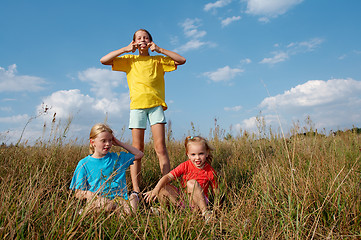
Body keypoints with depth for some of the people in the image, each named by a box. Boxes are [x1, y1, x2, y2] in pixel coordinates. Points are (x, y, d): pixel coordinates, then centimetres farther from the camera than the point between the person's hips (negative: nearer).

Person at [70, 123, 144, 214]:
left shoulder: (117, 158, 16)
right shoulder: (84, 164, 8)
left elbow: (139, 154, 22)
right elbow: (78, 193, 7)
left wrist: (120, 143, 15)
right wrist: (88, 194, -17)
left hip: (120, 199, 2)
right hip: (98, 201, -2)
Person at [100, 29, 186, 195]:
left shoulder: (158, 60, 17)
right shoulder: (129, 60, 18)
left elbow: (181, 60, 7)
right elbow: (104, 60, 10)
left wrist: (159, 49, 5)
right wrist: (126, 49, 5)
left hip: (156, 104, 0)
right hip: (137, 105, 1)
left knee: (160, 146, -8)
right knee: (137, 148, -3)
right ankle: (136, 189, -1)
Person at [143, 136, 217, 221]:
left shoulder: (210, 171, -7)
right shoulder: (185, 166, -6)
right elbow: (168, 177, -14)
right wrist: (155, 190, -27)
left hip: (199, 202, -3)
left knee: (192, 183, -32)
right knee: (162, 186, -17)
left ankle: (205, 212, -24)